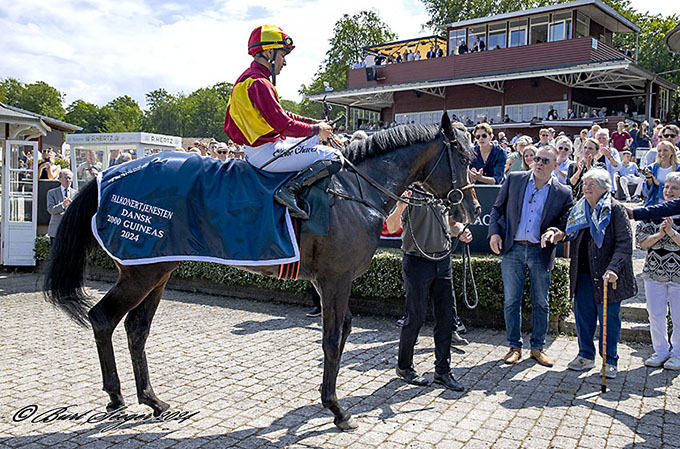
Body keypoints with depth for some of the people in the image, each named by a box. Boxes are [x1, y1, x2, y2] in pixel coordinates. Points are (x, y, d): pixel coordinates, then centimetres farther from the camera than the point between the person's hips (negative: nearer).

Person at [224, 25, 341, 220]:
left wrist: (314, 122, 13)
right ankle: (290, 189, -18)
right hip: (266, 153, -11)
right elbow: (284, 125, -23)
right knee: (333, 158, -12)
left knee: (316, 141, 26)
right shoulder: (258, 83, -19)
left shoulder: (250, 79, 15)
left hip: (256, 148, 11)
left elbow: (281, 114, 20)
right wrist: (316, 129, -8)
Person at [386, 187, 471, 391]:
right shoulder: (410, 191, -8)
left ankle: (443, 370, 19)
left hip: (443, 260, 6)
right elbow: (392, 227, -18)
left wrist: (461, 232, 1)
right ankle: (404, 367, 21)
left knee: (447, 315, 6)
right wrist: (400, 208, -37)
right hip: (417, 261, -6)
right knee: (416, 316, 2)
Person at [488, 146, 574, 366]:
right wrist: (494, 232, -3)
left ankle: (537, 347, 24)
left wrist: (555, 232, -17)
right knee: (512, 300, 5)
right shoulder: (514, 179, 3)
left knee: (540, 302, 9)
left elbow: (566, 225, 4)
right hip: (512, 249, 0)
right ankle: (514, 346, 18)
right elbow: (497, 208, 9)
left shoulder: (563, 193, 1)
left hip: (541, 252, 0)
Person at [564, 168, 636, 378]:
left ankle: (610, 361, 19)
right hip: (583, 273, 5)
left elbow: (625, 244, -13)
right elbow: (568, 233, 24)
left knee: (609, 317, 4)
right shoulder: (578, 210, 10)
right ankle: (586, 356, 26)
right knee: (583, 314, 10)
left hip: (607, 275, -5)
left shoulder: (616, 210, -8)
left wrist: (613, 269, -25)